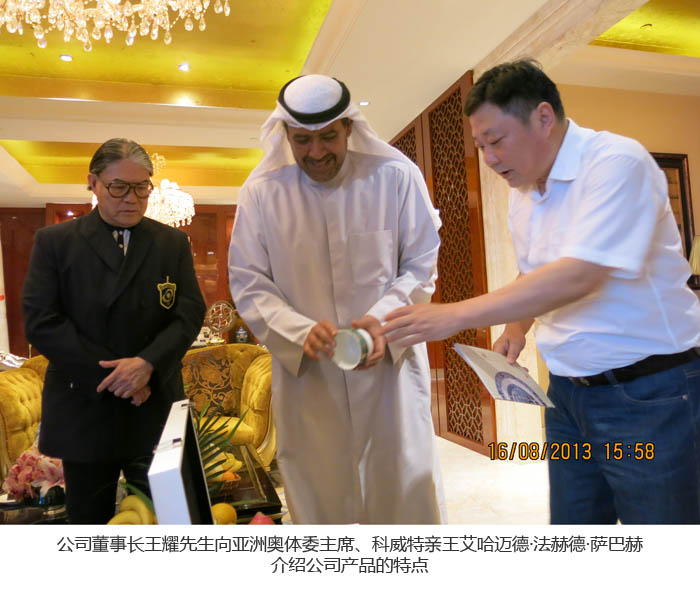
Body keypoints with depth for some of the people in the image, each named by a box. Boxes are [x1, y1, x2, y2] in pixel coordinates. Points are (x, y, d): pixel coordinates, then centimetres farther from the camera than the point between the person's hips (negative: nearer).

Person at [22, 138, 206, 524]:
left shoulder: (172, 243, 5)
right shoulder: (54, 242, 1)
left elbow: (191, 312, -1)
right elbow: (40, 321, -7)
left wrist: (148, 363, -17)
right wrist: (111, 376, -13)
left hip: (156, 408, 1)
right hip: (83, 410, 0)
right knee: (88, 518, 15)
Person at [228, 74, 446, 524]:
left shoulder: (397, 176, -6)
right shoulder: (261, 192, -4)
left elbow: (421, 265, 0)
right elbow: (249, 284, -1)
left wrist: (384, 317, -18)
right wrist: (301, 331, -19)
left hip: (389, 364, 0)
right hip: (305, 374, 1)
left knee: (409, 494, 11)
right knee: (318, 502, 14)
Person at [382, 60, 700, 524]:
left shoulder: (617, 163, -17)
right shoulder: (524, 192, 8)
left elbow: (578, 276, -29)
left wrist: (456, 316, -27)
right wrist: (518, 329, 0)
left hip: (648, 394, -7)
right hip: (569, 392, 7)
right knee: (571, 520, 14)